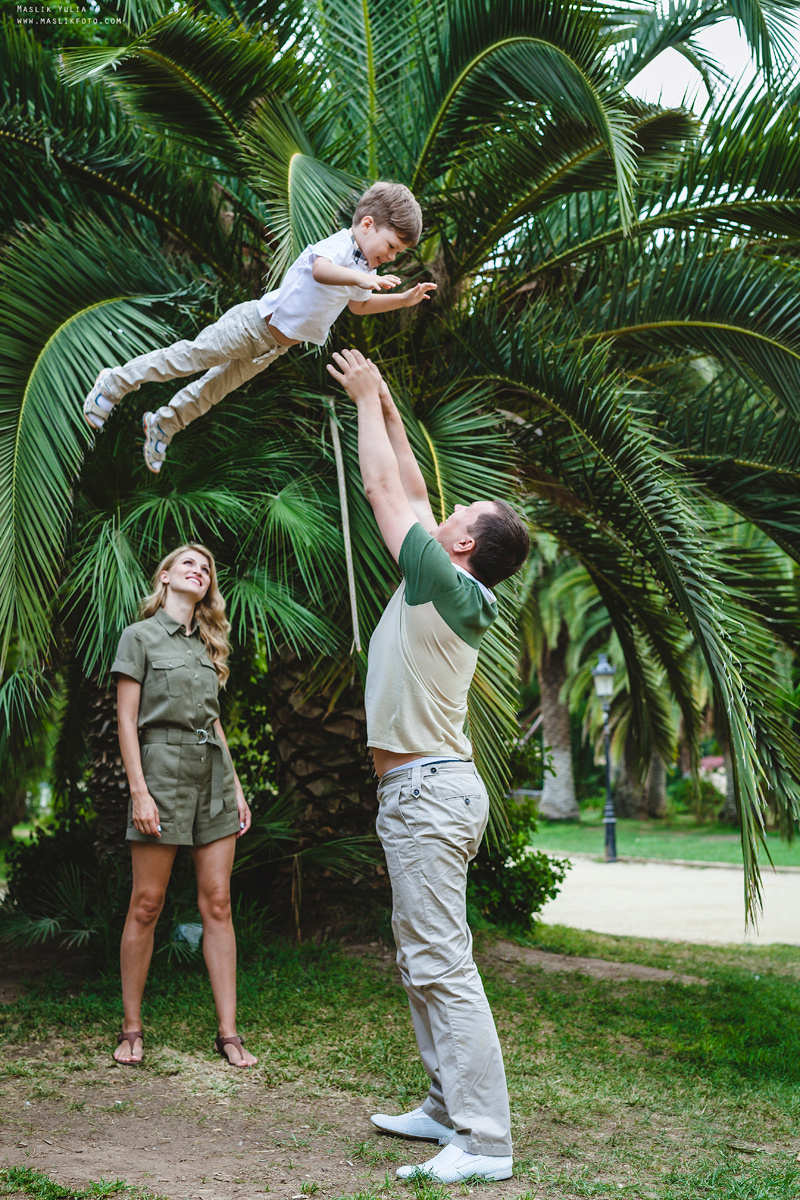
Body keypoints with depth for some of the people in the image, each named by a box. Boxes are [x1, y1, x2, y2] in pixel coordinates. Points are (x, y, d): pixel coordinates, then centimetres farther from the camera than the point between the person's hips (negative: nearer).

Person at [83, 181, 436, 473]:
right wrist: (360, 278, -63)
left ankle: (163, 423, 35)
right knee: (189, 358, -1)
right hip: (254, 326, -8)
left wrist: (404, 299, 16)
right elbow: (321, 269, -47)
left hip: (273, 348, 8)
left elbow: (359, 304, 25)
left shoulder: (366, 270, 5)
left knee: (216, 387, 17)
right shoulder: (339, 245, -24)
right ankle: (116, 382, 16)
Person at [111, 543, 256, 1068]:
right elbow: (127, 721, -4)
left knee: (218, 902, 1)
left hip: (213, 772, 5)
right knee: (147, 905, -1)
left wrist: (236, 786, 14)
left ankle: (229, 1033, 2)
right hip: (163, 769, -5)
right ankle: (132, 1029, 10)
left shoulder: (207, 644, 19)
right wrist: (139, 790, -13)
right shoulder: (140, 636, 2)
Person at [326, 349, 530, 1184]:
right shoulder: (453, 592, 12)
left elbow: (385, 489, -6)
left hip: (427, 788, -10)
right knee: (423, 962, 15)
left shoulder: (440, 581, -12)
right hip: (429, 787, 10)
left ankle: (483, 1144, -10)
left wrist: (368, 401, 6)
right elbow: (409, 490, 21)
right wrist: (386, 409, 26)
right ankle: (449, 1110, 22)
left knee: (443, 965, -11)